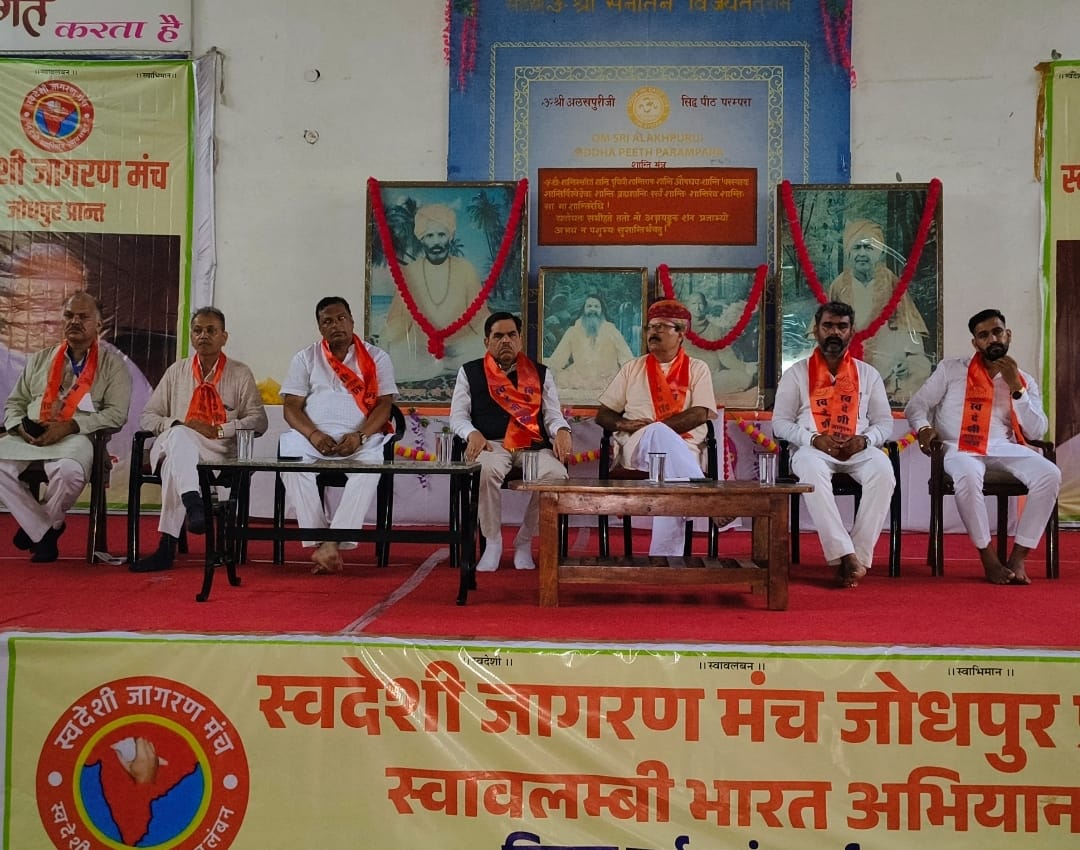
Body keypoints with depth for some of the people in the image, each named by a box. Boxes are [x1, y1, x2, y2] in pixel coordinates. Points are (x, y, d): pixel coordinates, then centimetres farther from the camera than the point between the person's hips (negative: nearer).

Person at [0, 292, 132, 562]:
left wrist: (69, 426, -15)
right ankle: (43, 530, -9)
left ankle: (42, 525, -3)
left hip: (77, 438, -4)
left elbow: (116, 413, -4)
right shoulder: (39, 360, 22)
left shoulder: (112, 364, 8)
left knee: (69, 470, -38)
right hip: (29, 437, 4)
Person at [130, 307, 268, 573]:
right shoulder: (177, 371, 22)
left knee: (175, 464, -36)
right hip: (174, 444, 2)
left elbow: (258, 421, 5)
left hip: (220, 453, -1)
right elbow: (147, 416, 18)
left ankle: (167, 545, -41)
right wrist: (175, 425, -5)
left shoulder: (240, 374, 15)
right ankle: (193, 505, -58)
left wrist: (217, 430, -10)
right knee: (179, 435, -38)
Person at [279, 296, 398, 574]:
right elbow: (292, 407, 7)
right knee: (292, 459, -33)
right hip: (313, 437, 1)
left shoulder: (376, 358, 12)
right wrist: (313, 434, -14)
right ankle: (319, 541, -30)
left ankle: (332, 543, -35)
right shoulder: (305, 358, 15)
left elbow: (384, 405, 3)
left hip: (360, 438, -1)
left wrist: (360, 436, -16)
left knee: (371, 464, -35)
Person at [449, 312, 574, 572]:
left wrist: (562, 431, -13)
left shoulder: (541, 373, 19)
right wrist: (473, 434, -14)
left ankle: (524, 541, -9)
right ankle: (492, 542, -15)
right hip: (491, 445, -1)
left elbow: (552, 414, 12)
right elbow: (457, 415, 9)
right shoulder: (470, 372, 16)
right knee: (487, 470, -39)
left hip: (533, 446, 2)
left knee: (556, 474, -32)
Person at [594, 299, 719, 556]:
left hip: (683, 448, 0)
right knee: (660, 434, -37)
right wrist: (622, 423, -8)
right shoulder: (633, 368, 19)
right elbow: (603, 415, 16)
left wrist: (653, 427, -12)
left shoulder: (697, 369, 13)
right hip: (636, 447, 1)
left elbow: (700, 414, -4)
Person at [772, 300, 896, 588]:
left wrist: (864, 440, -9)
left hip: (859, 450, 2)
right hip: (813, 448, -2)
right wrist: (814, 439, -13)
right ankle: (844, 555, -42)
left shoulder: (868, 374, 17)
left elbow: (884, 422, 14)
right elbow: (781, 422, 5)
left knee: (883, 469, -34)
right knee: (811, 469, -39)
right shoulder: (797, 373, 11)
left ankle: (859, 554, -31)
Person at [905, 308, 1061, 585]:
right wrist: (923, 428, -13)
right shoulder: (951, 369, 10)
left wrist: (1016, 388, -4)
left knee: (1050, 474, -27)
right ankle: (989, 559, -23)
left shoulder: (1025, 381, 16)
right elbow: (915, 406, 10)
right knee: (968, 477, -39)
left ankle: (1017, 557, -20)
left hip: (1004, 448, 3)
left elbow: (1037, 432, 5)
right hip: (961, 448, -3)